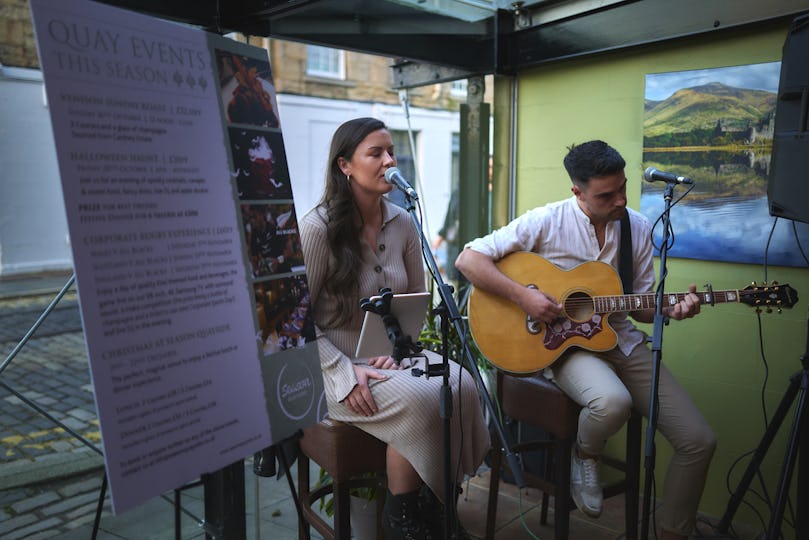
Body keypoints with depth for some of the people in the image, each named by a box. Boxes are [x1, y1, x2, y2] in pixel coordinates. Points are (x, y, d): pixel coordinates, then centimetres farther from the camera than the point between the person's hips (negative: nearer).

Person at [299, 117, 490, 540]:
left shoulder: (402, 224, 3)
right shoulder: (317, 228, -14)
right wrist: (346, 373, -19)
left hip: (393, 355, 6)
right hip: (336, 365, -5)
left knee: (462, 388, -21)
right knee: (420, 401, -29)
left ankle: (438, 501, 1)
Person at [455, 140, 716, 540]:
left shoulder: (638, 228, 4)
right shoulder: (547, 221, -10)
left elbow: (640, 308, 10)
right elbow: (469, 259, -14)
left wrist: (671, 310, -12)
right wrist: (523, 296, -22)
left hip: (621, 341, 5)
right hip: (563, 342, -5)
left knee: (699, 441, -5)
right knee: (613, 401, -37)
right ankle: (584, 454, 0)